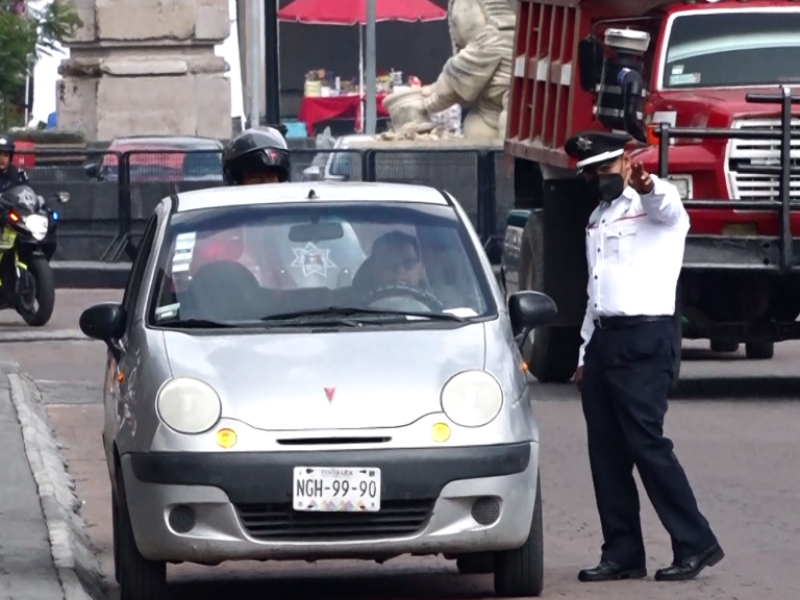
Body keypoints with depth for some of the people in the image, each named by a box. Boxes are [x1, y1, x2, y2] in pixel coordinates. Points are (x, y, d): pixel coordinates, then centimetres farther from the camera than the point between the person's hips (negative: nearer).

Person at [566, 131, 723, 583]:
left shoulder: (653, 206, -5)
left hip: (644, 339, -8)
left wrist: (646, 185, -55)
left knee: (647, 444, -12)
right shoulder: (599, 218, 21)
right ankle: (623, 554, 9)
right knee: (606, 453, 5)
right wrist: (586, 352, 23)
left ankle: (696, 544, -7)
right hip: (604, 339, 8)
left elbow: (668, 205, -31)